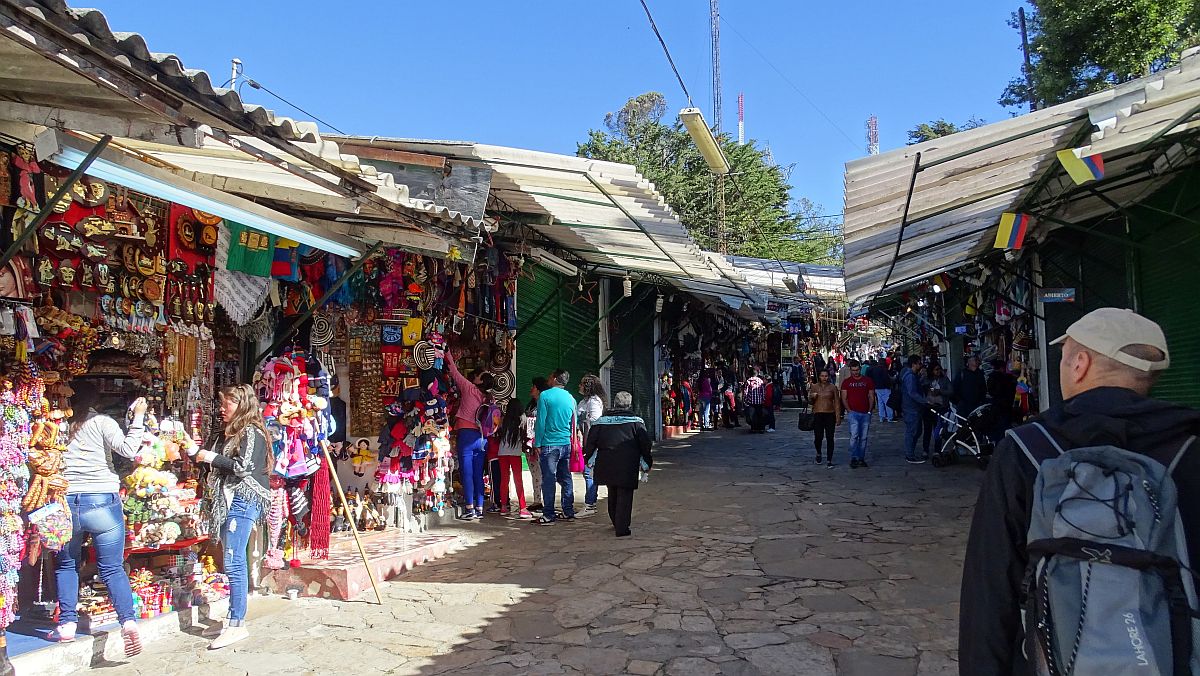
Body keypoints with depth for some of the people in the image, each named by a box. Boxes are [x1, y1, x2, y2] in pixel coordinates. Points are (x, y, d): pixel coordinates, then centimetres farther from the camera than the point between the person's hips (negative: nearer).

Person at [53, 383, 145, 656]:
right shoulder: (102, 423, -2)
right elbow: (128, 449, -13)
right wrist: (138, 417, -6)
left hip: (64, 502, 2)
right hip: (101, 503, -2)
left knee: (65, 565, 20)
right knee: (113, 568, 2)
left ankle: (67, 624, 17)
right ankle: (128, 621, -9)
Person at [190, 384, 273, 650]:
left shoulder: (251, 432, -7)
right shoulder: (226, 433, 20)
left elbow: (243, 466, -17)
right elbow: (216, 463, 26)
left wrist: (212, 458, -8)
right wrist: (196, 452, 13)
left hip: (242, 500, -9)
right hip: (226, 501, 9)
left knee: (233, 562, -12)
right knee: (234, 561, 10)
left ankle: (237, 625, -10)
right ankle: (236, 620, 15)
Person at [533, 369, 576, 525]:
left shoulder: (545, 396, -7)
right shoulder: (571, 398, 10)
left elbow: (541, 422, -10)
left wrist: (537, 444, -6)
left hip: (550, 444, -6)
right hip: (566, 444, 6)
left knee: (549, 480, -4)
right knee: (566, 479, 12)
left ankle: (548, 516, -3)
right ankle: (569, 512, 16)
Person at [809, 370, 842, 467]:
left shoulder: (833, 387, 2)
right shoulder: (814, 387, 6)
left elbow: (837, 402, 2)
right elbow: (810, 401, 16)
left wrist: (838, 416, -4)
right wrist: (812, 397, -8)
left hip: (830, 415, -1)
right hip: (818, 415, 1)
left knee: (830, 438, -2)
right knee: (818, 437, -1)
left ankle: (829, 460, 7)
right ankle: (818, 454, 29)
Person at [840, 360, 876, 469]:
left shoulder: (868, 381, 9)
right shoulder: (846, 382, 6)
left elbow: (871, 397, 10)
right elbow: (844, 398, 4)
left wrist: (870, 410, 0)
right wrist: (849, 410, -7)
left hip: (866, 413, 2)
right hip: (853, 412, -2)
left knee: (863, 437, 6)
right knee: (854, 435, -15)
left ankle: (861, 459, 16)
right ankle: (853, 459, -10)